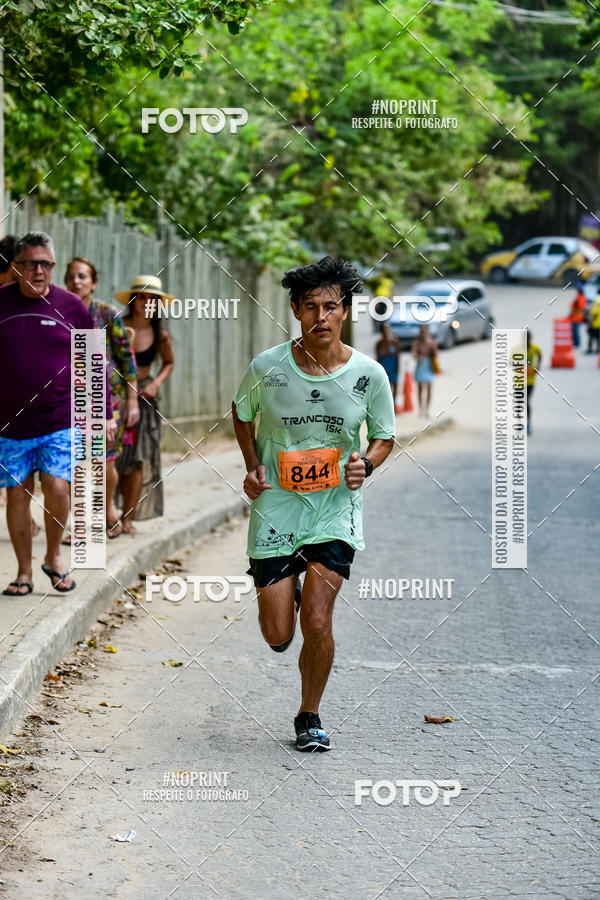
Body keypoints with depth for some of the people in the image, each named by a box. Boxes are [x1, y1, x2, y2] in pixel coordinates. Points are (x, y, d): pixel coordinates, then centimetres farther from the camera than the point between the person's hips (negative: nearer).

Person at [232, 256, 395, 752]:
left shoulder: (369, 374, -8)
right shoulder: (267, 368, -9)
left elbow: (384, 436, 8)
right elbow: (242, 412, 12)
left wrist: (366, 463, -12)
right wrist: (253, 466, -1)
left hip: (336, 508, 0)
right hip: (276, 505, 1)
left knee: (317, 623, -12)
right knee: (278, 637, 2)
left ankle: (310, 716, 14)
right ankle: (285, 591, 40)